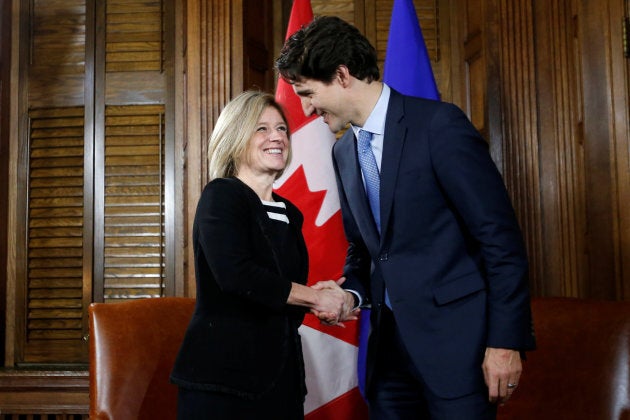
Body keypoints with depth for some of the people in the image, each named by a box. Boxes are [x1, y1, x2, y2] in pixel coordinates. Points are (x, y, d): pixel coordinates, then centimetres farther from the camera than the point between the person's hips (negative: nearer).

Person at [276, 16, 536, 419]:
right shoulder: (343, 152, 10)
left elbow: (501, 235, -13)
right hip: (391, 340, 7)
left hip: (455, 338, -6)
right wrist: (352, 291, 0)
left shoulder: (439, 124, -12)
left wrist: (506, 340, -15)